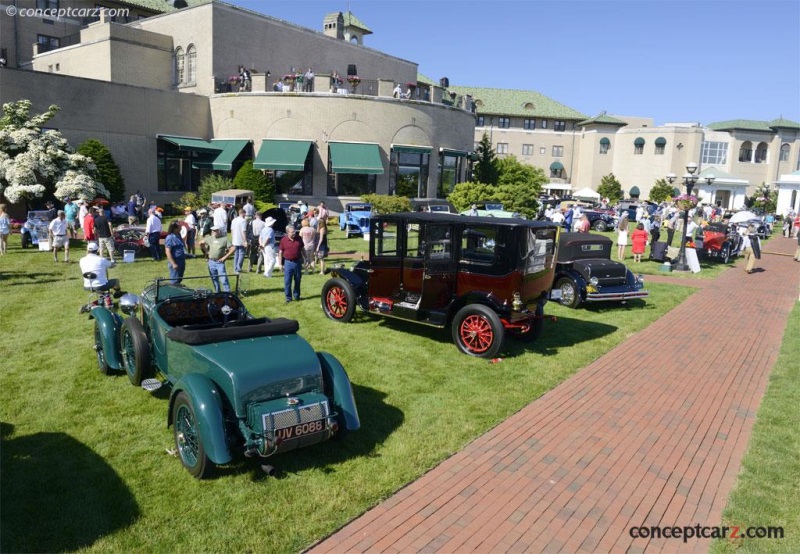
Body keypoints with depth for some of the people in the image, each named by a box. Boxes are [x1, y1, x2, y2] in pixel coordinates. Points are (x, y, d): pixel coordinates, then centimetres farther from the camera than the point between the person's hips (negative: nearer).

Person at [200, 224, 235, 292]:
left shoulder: (224, 239, -6)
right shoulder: (209, 238, 6)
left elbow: (233, 249, -10)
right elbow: (201, 243, 20)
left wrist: (225, 257, -11)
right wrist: (205, 252, 13)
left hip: (220, 262, -5)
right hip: (211, 262, 5)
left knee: (224, 280, -11)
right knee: (214, 279, 14)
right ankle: (217, 293, 26)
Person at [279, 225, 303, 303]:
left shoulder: (298, 238, 1)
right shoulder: (283, 240, -5)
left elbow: (302, 249, 12)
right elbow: (280, 252, 0)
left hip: (298, 262, 2)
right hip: (288, 262, -2)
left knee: (297, 281, 11)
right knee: (287, 281, -1)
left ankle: (296, 296, 25)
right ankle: (288, 297, 8)